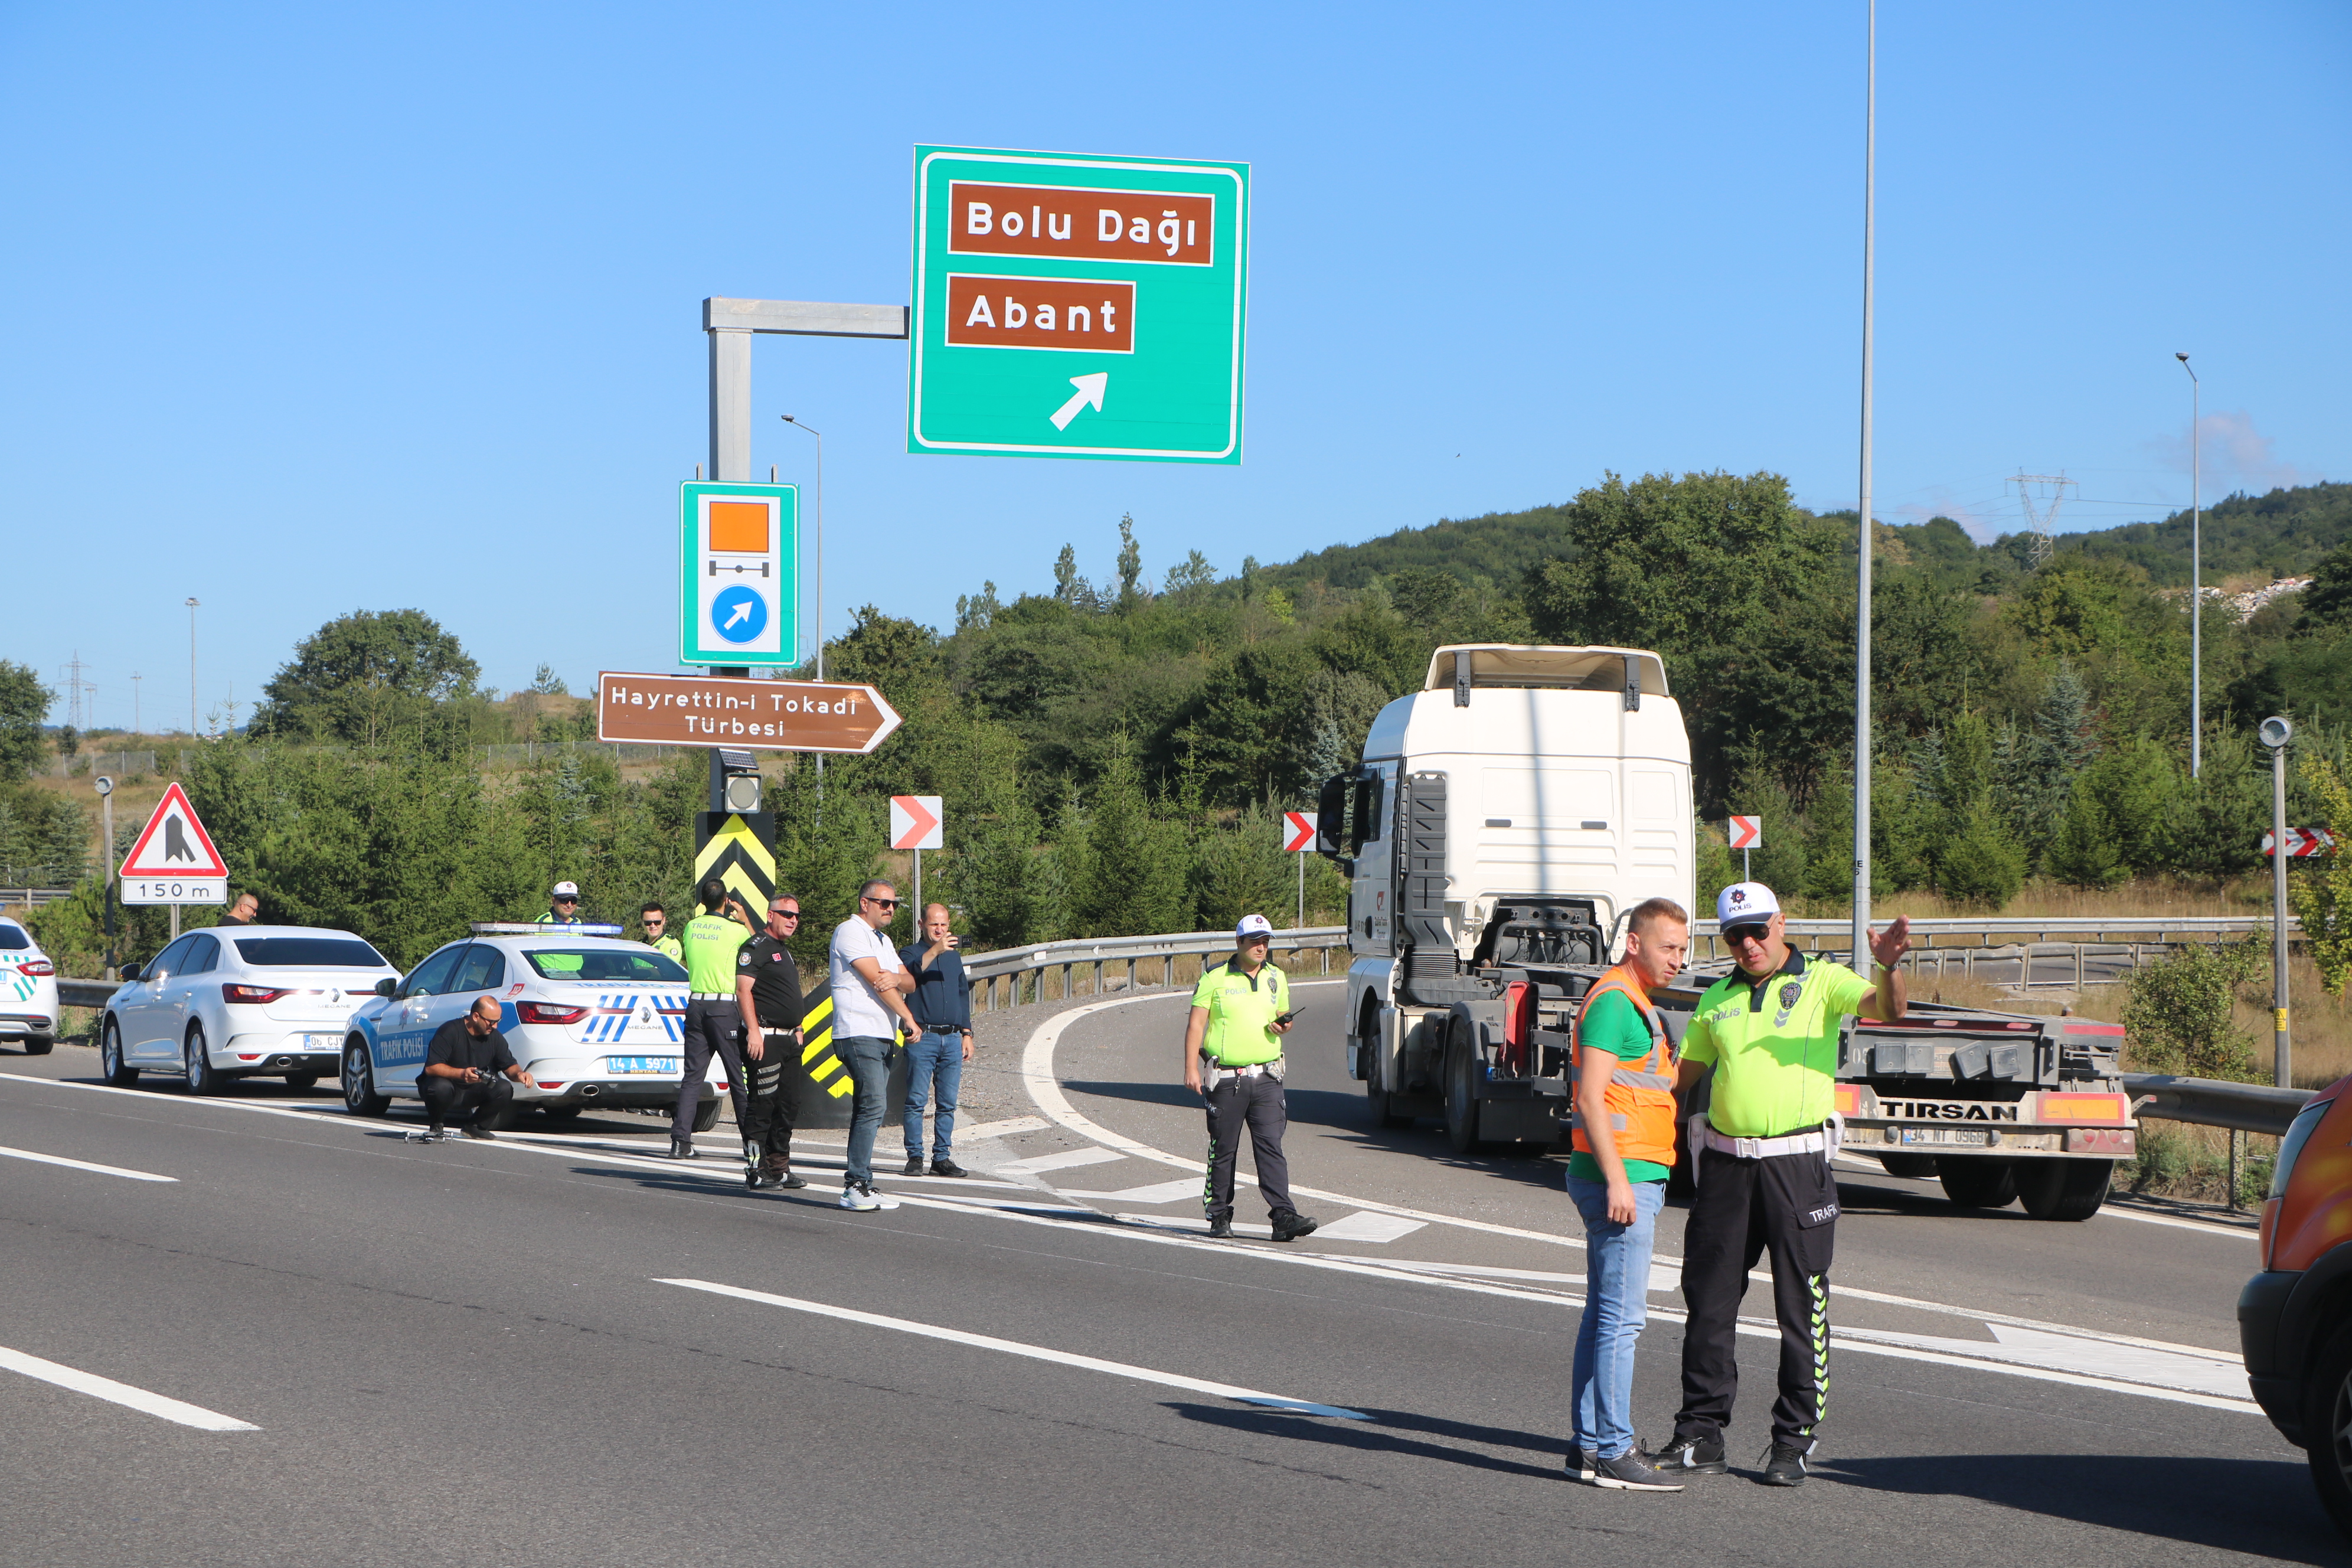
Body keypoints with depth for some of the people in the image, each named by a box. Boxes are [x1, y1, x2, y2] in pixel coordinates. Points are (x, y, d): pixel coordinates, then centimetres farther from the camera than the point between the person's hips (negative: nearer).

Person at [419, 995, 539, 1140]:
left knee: (504, 1089, -20)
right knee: (441, 1087, -40)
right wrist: (461, 1073, -41)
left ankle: (476, 1126, 3)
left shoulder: (494, 1037, -2)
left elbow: (509, 1066, 3)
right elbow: (431, 1068, -27)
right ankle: (436, 1126, -8)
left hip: (473, 1091, 5)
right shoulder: (450, 1031, -20)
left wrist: (519, 1074, -22)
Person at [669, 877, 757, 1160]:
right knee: (739, 1077, 2)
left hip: (696, 1004, 4)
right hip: (725, 1007, -4)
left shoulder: (691, 927, 6)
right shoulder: (735, 930, -7)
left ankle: (680, 1140, -4)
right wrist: (745, 920, 18)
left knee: (693, 1075, 5)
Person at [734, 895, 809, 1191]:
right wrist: (753, 1031, -23)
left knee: (789, 1105, 9)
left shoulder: (785, 953, 22)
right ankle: (755, 1171, -6)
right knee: (762, 1105, -8)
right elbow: (743, 989, -16)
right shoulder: (756, 948, -8)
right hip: (766, 1038, -10)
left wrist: (797, 1029, 22)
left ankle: (779, 1167, 16)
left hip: (788, 1040, 10)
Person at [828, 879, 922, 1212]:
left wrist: (896, 978, -11)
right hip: (859, 1033, -9)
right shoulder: (851, 932, -7)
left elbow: (910, 983, 14)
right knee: (872, 1107, -16)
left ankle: (860, 1183, 7)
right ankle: (856, 1187, -18)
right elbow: (876, 980, -13)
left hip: (884, 1036, 9)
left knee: (869, 1111, 6)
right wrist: (909, 1019, -7)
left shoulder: (882, 941, 23)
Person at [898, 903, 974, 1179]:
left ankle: (942, 1158, 7)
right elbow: (909, 972, -21)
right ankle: (915, 1157, -2)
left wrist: (966, 1034, 18)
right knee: (917, 1101, -6)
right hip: (923, 1038, -5)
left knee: (948, 1103, 4)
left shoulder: (954, 956, 20)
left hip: (952, 1039, 5)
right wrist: (934, 951, -32)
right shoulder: (911, 952, 3)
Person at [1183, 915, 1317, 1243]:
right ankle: (1219, 1217, 15)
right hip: (1225, 1077, -3)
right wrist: (1191, 1068, -10)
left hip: (1265, 1077, 3)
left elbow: (1284, 1019, 24)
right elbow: (1196, 1024, -2)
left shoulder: (1276, 978, 12)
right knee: (1223, 1150, 4)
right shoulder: (1215, 977, -1)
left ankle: (1284, 1217, -12)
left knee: (1270, 1146, -6)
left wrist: (1283, 1025, -1)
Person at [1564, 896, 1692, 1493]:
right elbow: (1591, 1097, -18)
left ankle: (1589, 1444, 16)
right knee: (1622, 1315, -11)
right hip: (1621, 1175, -10)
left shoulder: (1636, 1005, 20)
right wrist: (1617, 1180, -22)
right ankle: (1613, 1451, -11)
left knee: (1605, 1313, 12)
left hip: (1632, 1177, 10)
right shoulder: (1613, 1002, -12)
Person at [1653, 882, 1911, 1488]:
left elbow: (1885, 1009, -17)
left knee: (1801, 1305, -1)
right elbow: (1681, 1075, 23)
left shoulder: (1822, 982, 1)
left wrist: (1888, 967, -37)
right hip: (1725, 1164, 4)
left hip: (1797, 1161, -4)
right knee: (1710, 1301, 6)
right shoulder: (1717, 1001, 15)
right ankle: (1701, 1436, 13)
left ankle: (1794, 1443, 6)